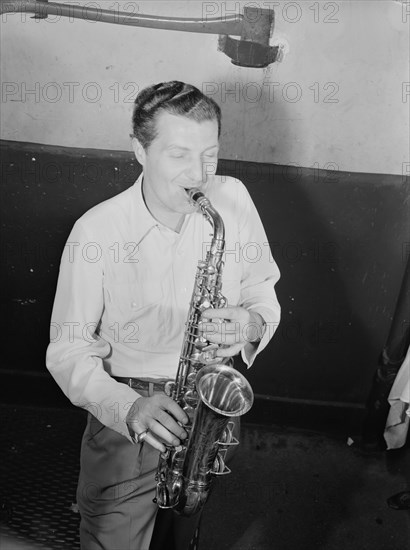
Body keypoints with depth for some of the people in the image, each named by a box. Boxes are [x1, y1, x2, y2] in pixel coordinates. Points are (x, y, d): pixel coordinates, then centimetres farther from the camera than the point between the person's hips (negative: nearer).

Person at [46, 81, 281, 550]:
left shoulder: (233, 200, -10)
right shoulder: (95, 231, -19)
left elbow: (263, 294, 0)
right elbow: (68, 349, -14)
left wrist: (252, 323, -23)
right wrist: (127, 406, -31)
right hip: (126, 412, -3)